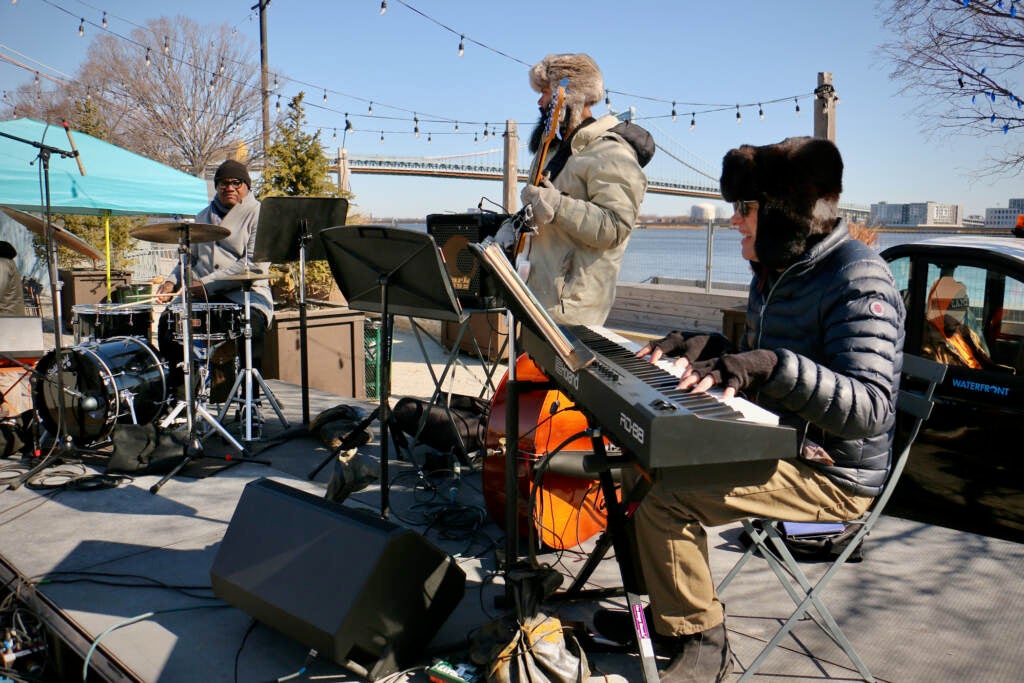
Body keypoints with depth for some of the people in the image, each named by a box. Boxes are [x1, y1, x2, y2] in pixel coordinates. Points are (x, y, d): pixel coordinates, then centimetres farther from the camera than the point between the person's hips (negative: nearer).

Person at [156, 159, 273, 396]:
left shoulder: (258, 214, 0)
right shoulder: (204, 216, 22)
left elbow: (255, 265, -13)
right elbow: (190, 258, 27)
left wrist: (207, 284, -16)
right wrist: (172, 282, 5)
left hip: (245, 294, -5)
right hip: (202, 296, 6)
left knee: (251, 326, -35)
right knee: (169, 319, -19)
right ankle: (176, 389, -4)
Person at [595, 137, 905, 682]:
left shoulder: (859, 282, -20)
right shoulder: (775, 272, 10)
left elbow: (871, 408, -31)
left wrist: (774, 365, -42)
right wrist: (702, 346, 3)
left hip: (830, 476, -10)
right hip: (776, 445, 10)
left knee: (664, 500, -24)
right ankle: (666, 612, 20)